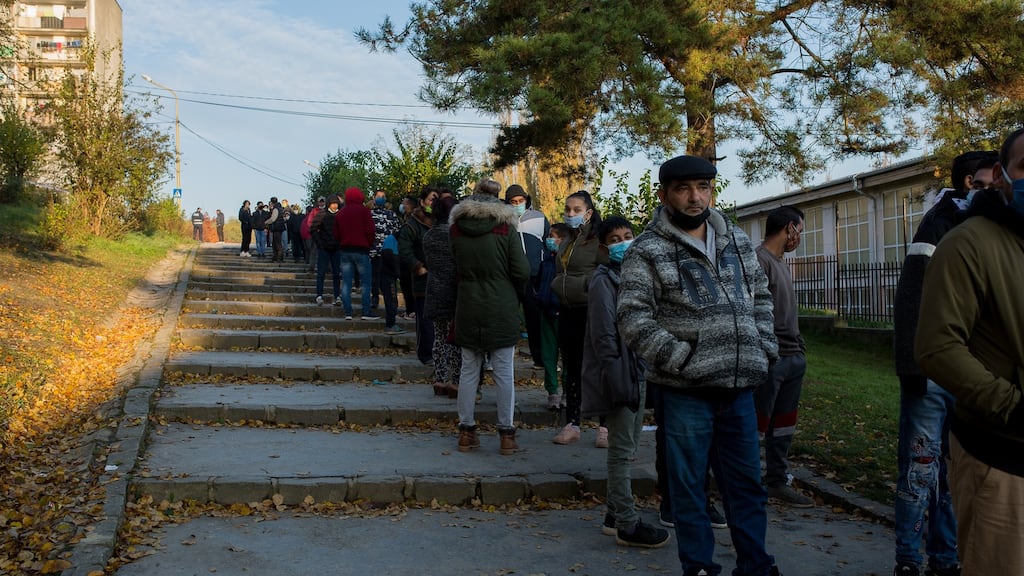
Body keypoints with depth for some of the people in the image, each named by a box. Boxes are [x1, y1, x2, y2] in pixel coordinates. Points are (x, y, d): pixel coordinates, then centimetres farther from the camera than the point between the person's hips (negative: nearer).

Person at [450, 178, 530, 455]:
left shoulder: (456, 228, 2)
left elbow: (455, 268, 8)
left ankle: (466, 432, 16)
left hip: (468, 310, 3)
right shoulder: (506, 228, -8)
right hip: (502, 310, -3)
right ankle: (506, 434, 8)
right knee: (504, 373, 3)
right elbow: (522, 272, -8)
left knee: (468, 370, 10)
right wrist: (516, 293, 10)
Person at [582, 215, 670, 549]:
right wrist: (618, 382, -21)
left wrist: (643, 376, 13)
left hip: (638, 373, 9)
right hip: (620, 375, -9)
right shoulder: (604, 281, -12)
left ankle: (616, 512, 27)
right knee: (622, 452, -2)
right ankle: (628, 526, 5)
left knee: (627, 448, 16)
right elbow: (604, 337, -18)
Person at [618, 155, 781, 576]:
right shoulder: (647, 252, -6)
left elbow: (760, 296, 22)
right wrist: (679, 358, -17)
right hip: (686, 389, -5)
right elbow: (633, 317, -12)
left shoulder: (737, 241, 13)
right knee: (689, 486, 5)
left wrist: (764, 348, 10)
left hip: (740, 386, 5)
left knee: (747, 482, 14)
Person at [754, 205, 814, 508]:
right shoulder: (758, 261, -12)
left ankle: (777, 482, 22)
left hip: (793, 358, 10)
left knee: (783, 426, 14)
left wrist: (799, 349, 17)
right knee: (756, 426, -3)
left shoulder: (782, 263, 20)